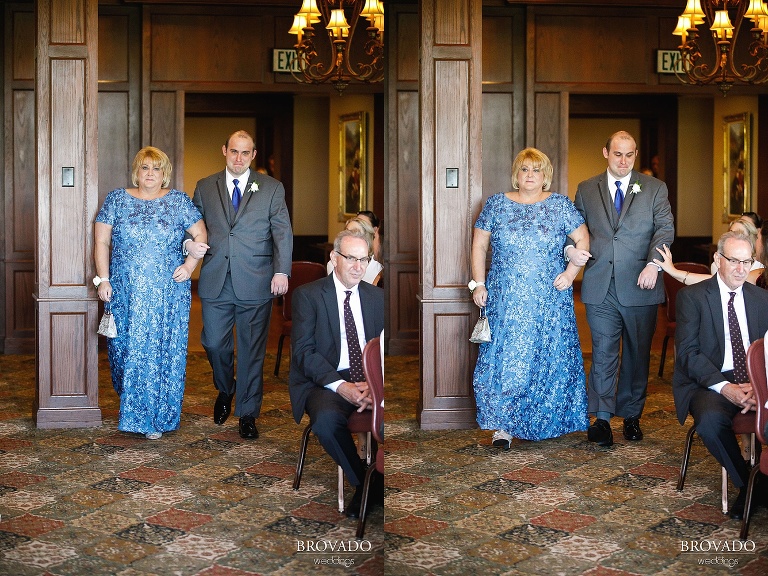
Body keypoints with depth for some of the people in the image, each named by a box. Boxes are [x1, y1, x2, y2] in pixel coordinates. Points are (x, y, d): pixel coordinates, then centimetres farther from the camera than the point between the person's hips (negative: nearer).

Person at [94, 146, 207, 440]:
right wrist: (103, 280, -4)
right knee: (126, 348, 4)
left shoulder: (179, 201, 5)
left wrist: (190, 263, -7)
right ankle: (131, 407, 26)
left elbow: (200, 234, 8)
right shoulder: (116, 199, 5)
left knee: (164, 351, -1)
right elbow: (101, 242, 4)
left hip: (168, 293, 0)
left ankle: (157, 417, 8)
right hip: (126, 292, 1)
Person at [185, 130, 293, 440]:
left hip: (256, 282, -2)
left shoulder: (272, 188, 6)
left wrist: (282, 271, -10)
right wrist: (189, 243, -8)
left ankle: (248, 414, 14)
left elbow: (283, 232, 1)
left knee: (252, 350, 2)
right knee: (214, 343, 5)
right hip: (215, 281, 2)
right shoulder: (205, 187, 11)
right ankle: (225, 390, 35)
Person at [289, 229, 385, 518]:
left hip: (370, 381, 3)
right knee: (326, 419, -36)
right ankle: (363, 482, -13)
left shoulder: (377, 296, 15)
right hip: (325, 382, -3)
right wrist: (340, 386, -20)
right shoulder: (308, 295, 2)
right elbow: (303, 351, -7)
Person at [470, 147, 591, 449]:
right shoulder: (496, 204, 5)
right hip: (506, 300, 0)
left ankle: (545, 422, 14)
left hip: (550, 300, 0)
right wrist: (478, 284, -1)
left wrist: (571, 272, -6)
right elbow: (479, 245, 7)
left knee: (549, 358, 3)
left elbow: (582, 239, 6)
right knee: (504, 359, -5)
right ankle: (503, 425, -1)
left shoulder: (560, 205, 4)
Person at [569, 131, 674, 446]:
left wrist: (654, 264, -17)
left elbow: (665, 228, -2)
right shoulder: (586, 190, 11)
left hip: (640, 285, 0)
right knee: (603, 352, -3)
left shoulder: (655, 188, 7)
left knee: (638, 353, 8)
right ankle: (602, 418, -1)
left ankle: (632, 415, 20)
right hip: (600, 286, 0)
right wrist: (572, 249, -7)